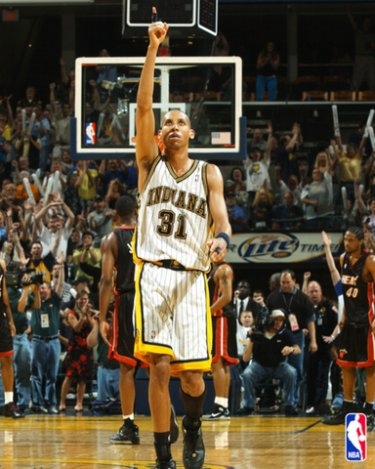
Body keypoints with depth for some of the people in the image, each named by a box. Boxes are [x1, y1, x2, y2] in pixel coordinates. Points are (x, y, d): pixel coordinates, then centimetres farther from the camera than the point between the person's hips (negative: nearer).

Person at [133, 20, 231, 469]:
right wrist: (153, 49, -9)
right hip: (153, 272, -1)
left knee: (192, 372, -2)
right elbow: (142, 106, -2)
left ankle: (193, 427, 29)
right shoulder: (150, 163, 9)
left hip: (191, 277, 1)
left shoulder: (209, 173, 11)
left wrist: (220, 240, -25)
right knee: (159, 366, -11)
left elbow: (221, 220, 0)